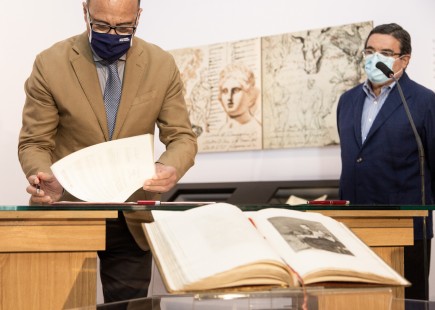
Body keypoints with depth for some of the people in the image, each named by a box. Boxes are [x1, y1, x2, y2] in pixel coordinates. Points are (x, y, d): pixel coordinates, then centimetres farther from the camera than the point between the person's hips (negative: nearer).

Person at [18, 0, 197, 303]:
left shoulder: (162, 66, -3)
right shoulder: (50, 64, -9)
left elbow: (182, 137, -2)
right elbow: (35, 143, -5)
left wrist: (170, 169, -26)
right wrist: (44, 177, -29)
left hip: (131, 218, 2)